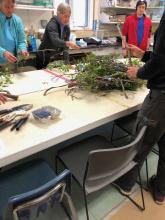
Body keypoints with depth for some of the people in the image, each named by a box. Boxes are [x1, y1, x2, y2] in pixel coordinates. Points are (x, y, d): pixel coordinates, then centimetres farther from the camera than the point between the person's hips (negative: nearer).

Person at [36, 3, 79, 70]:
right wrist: (68, 43, -55)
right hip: (45, 59, -6)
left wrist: (67, 63, -13)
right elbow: (55, 41, -37)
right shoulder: (52, 25, -18)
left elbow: (65, 46, -3)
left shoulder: (67, 27, 1)